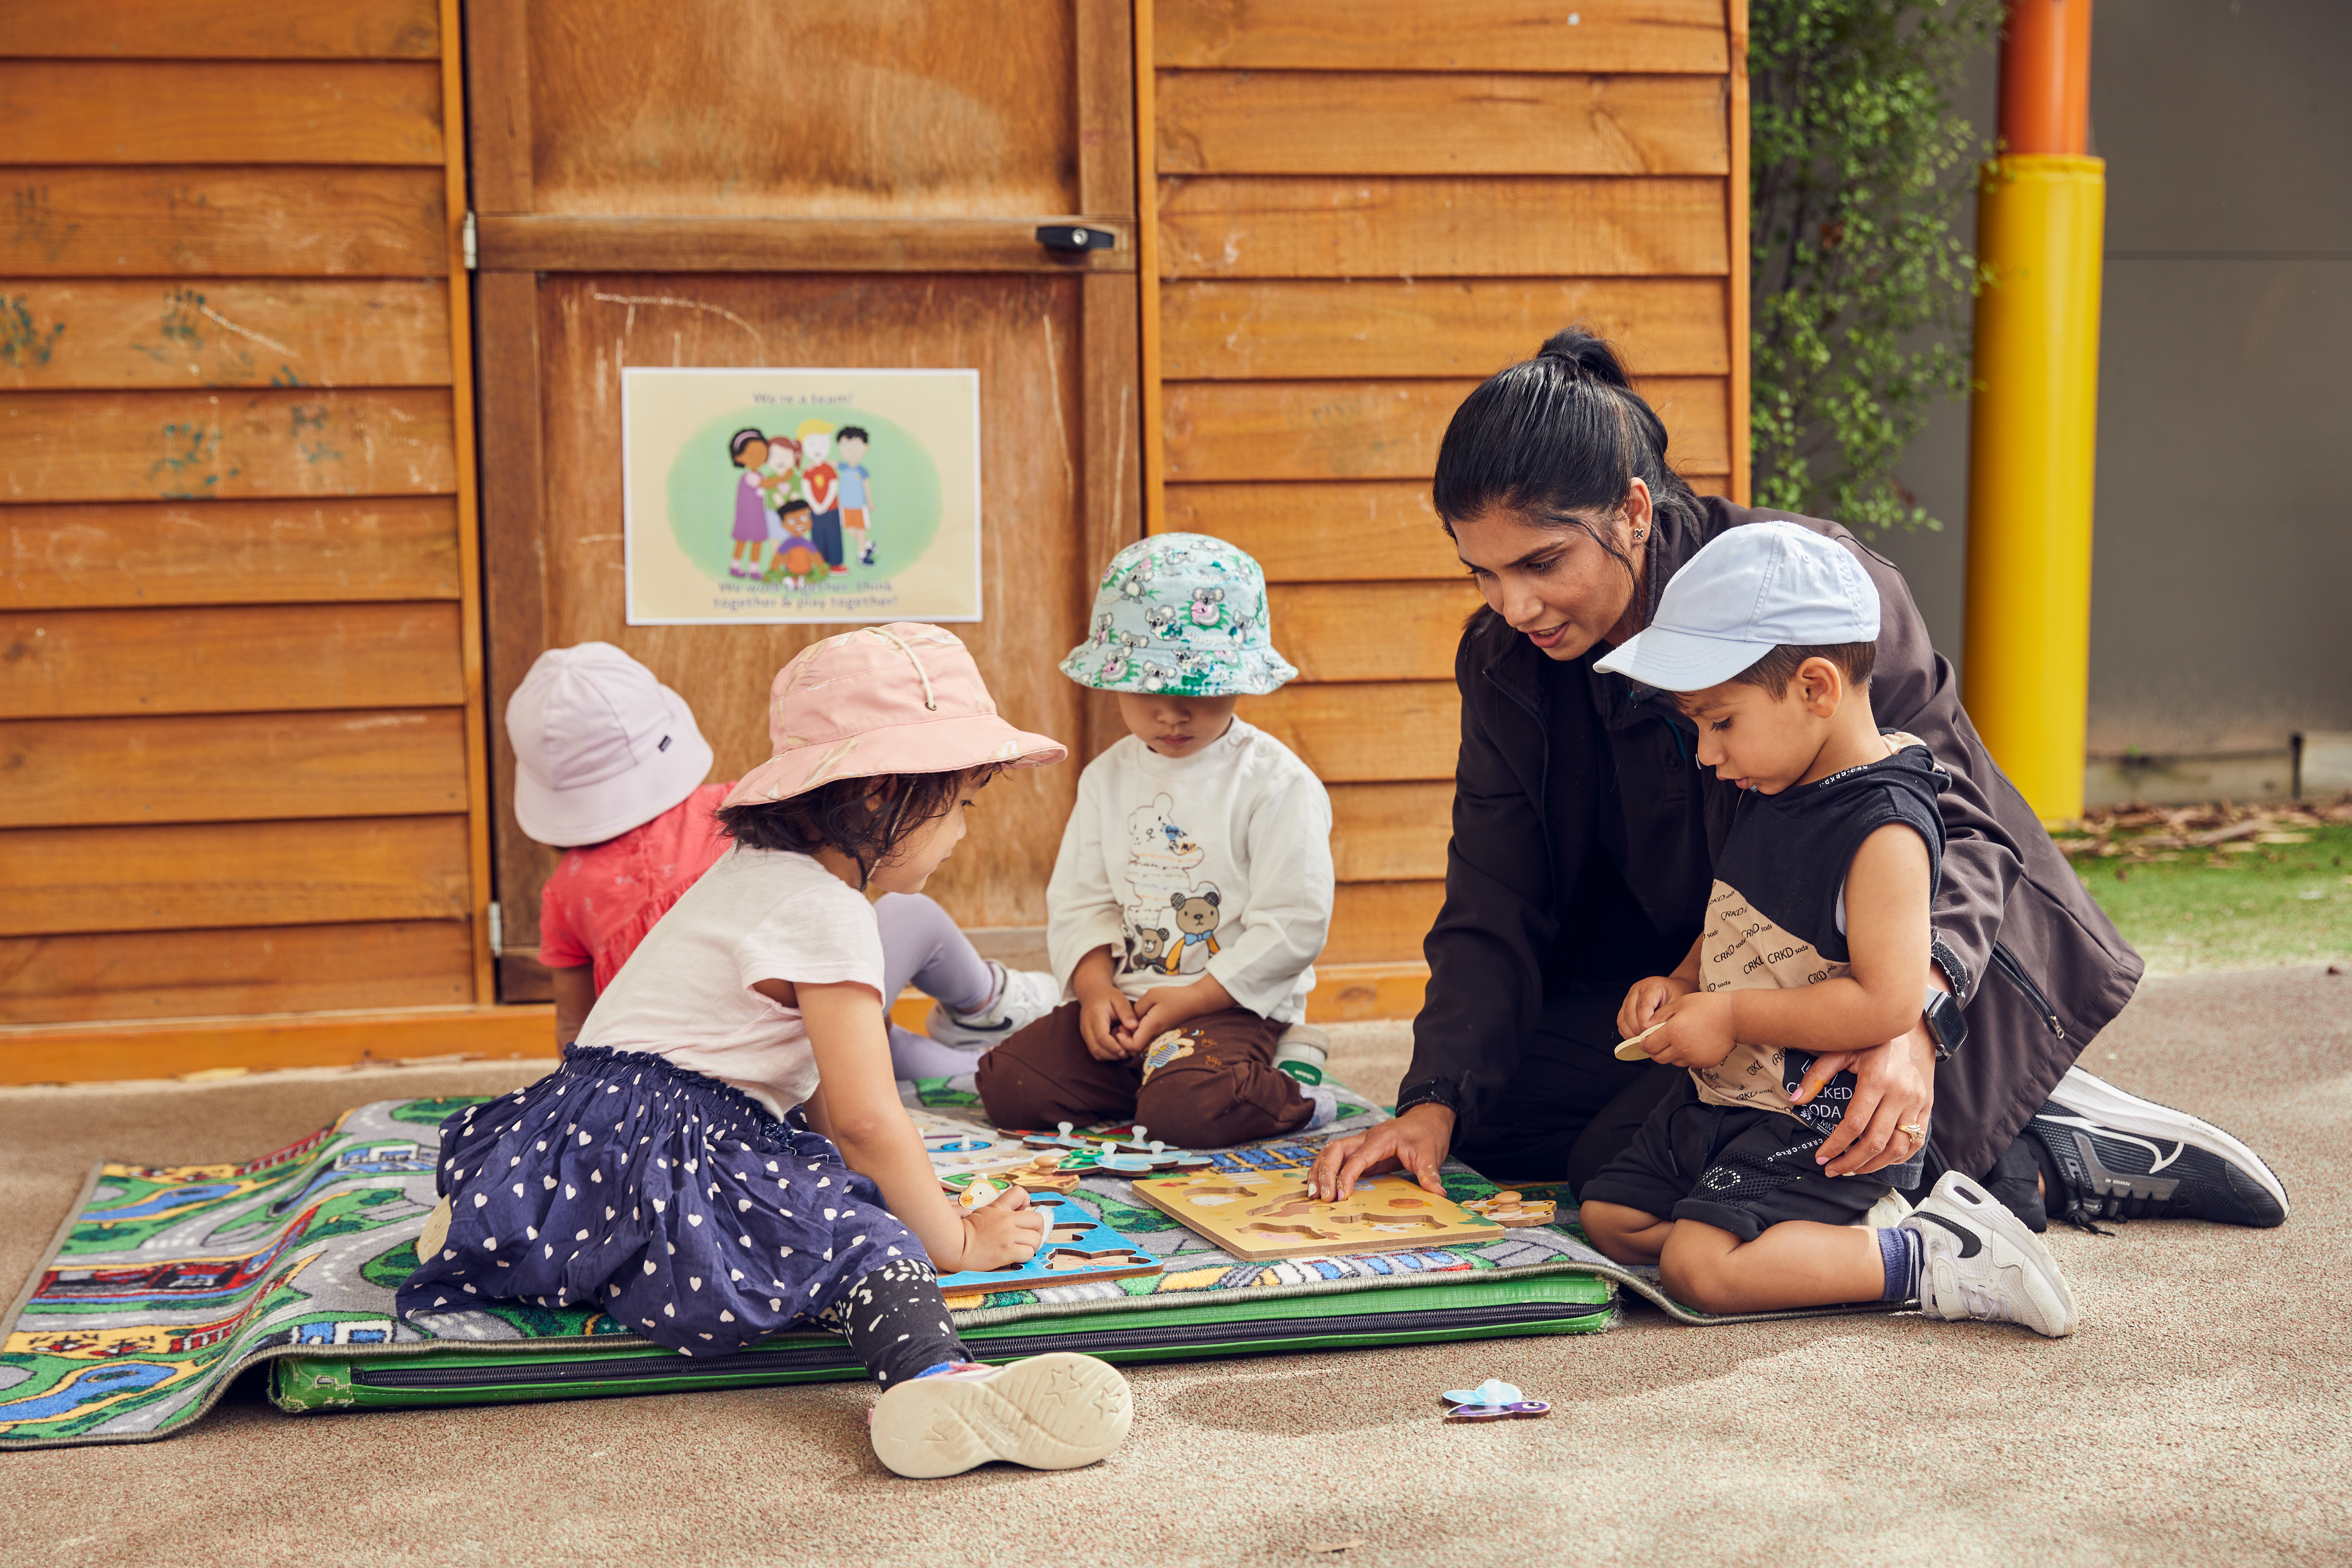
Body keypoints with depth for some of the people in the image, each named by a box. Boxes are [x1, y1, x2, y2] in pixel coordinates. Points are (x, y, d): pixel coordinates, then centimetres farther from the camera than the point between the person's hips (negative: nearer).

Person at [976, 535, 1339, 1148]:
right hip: (1123, 1000, 6)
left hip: (1232, 1004, -6)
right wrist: (1096, 988, -7)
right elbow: (1078, 898, 12)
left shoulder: (1278, 784, -8)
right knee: (1006, 1085, -9)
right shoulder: (1109, 778, 10)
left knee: (1184, 1110, -33)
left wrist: (1192, 999, -15)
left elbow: (1293, 924, -12)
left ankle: (1292, 1091, -3)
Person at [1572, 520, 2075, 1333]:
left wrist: (1732, 1016, -20)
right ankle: (1847, 1231, 7)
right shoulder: (1770, 796, 8)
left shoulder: (1884, 830, -21)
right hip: (1725, 1101, 10)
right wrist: (1681, 984, 3)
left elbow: (1888, 1003, -28)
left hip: (1824, 1123, -10)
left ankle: (1925, 1259, -12)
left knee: (1700, 1267, -23)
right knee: (1608, 1218, 10)